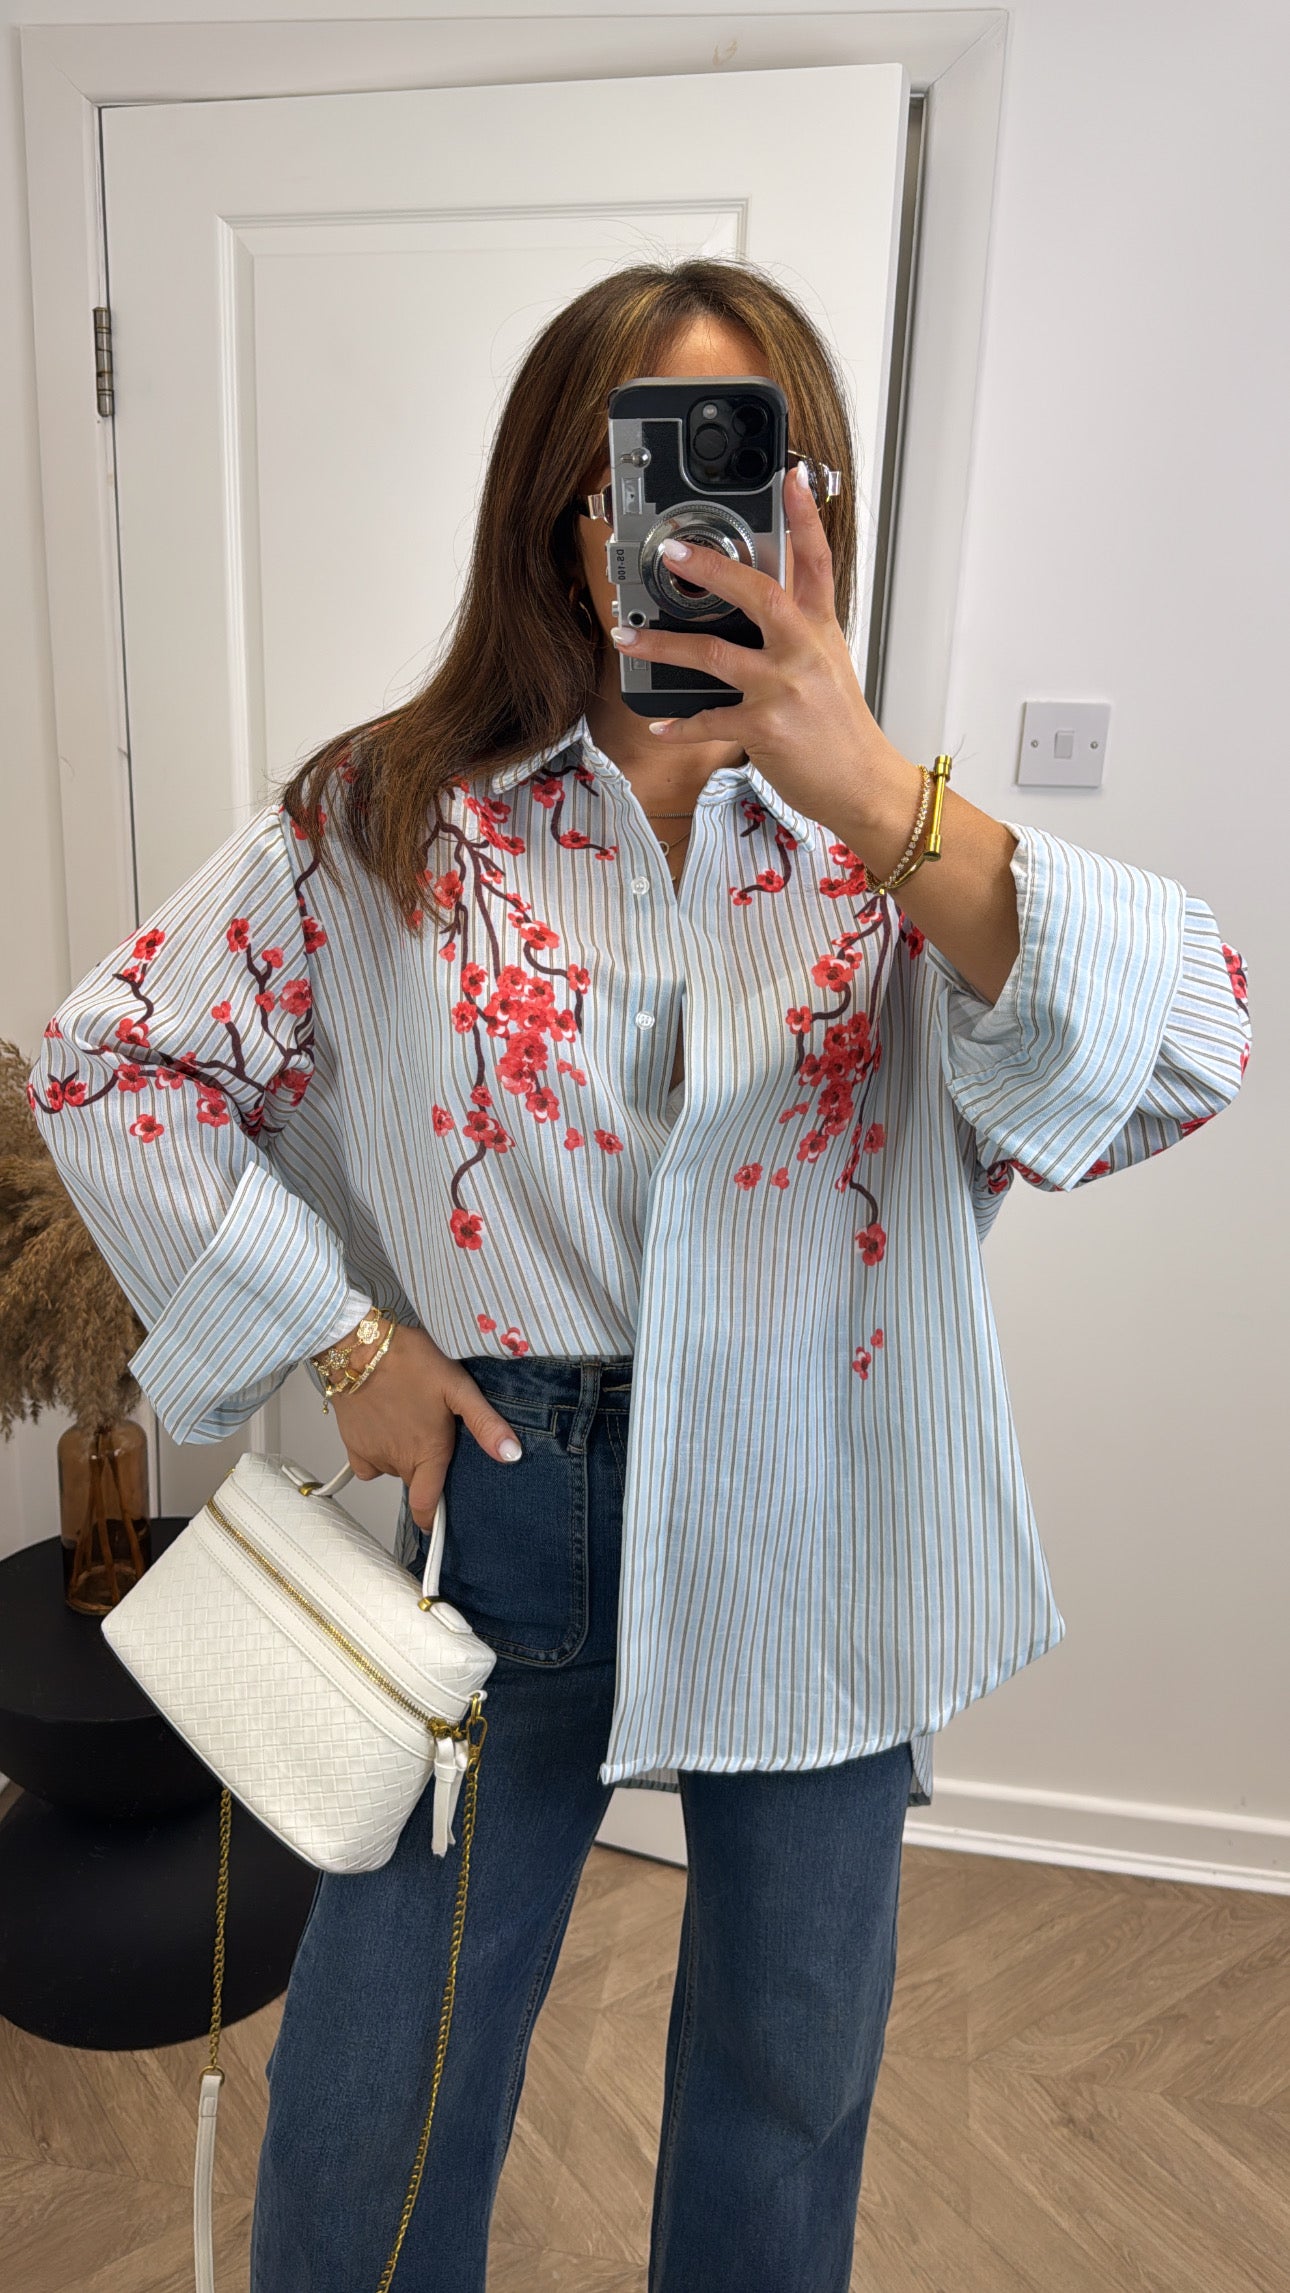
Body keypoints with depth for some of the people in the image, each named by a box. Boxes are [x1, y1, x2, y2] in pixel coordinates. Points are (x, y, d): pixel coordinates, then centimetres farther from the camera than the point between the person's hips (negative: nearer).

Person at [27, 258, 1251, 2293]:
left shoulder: (907, 849, -4)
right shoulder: (391, 818, -6)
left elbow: (1189, 1060, -19)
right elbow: (107, 1062, -2)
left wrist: (873, 792, -31)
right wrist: (340, 1340, -9)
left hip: (819, 1539, 2)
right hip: (506, 1508, 0)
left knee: (789, 2088, 25)